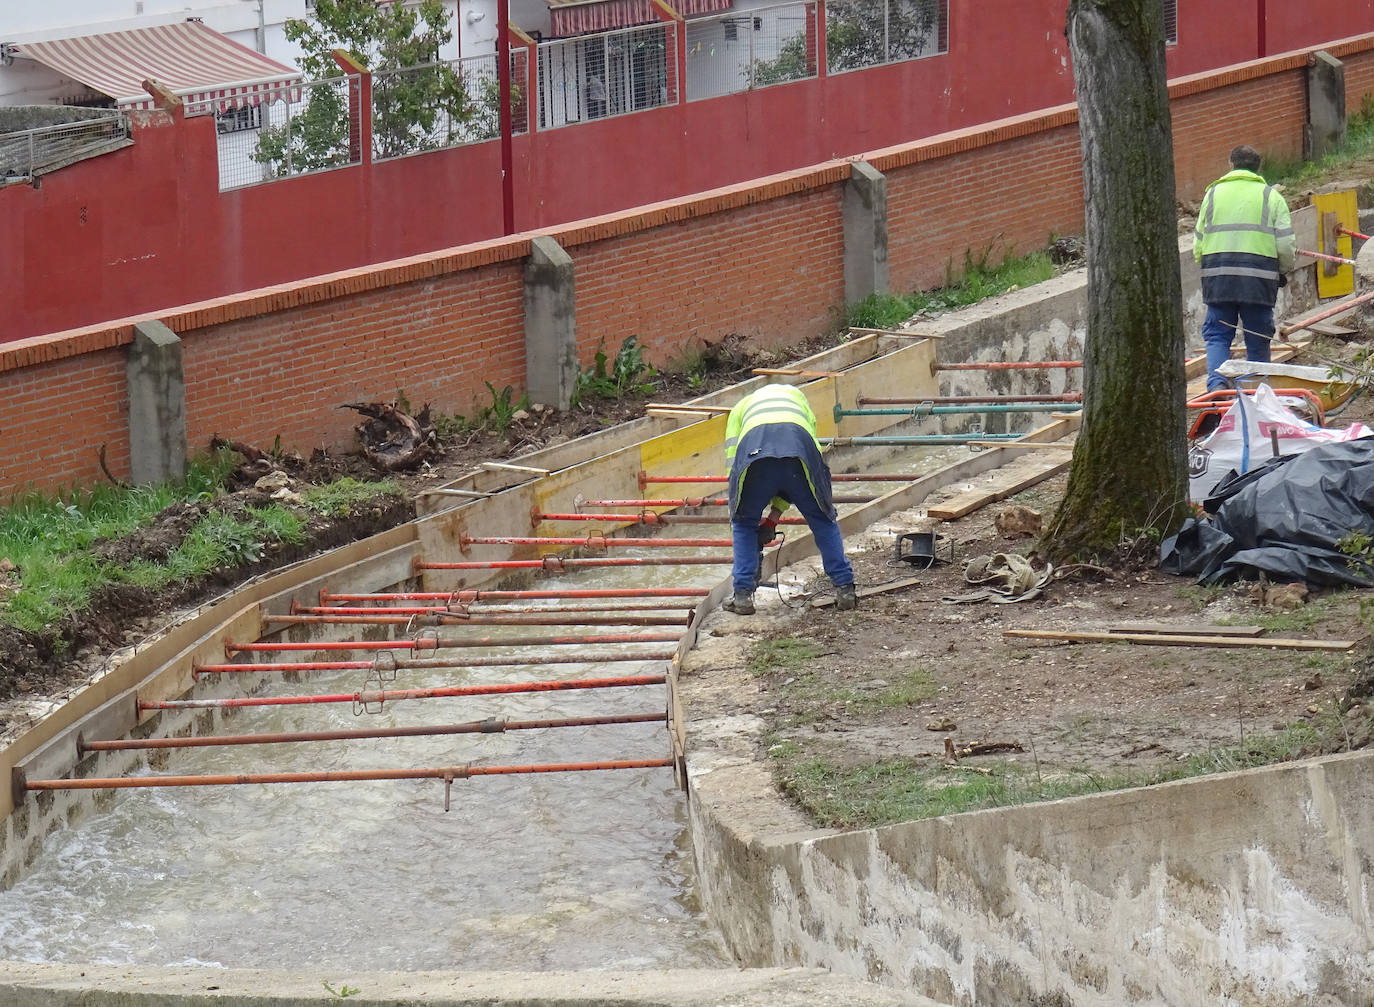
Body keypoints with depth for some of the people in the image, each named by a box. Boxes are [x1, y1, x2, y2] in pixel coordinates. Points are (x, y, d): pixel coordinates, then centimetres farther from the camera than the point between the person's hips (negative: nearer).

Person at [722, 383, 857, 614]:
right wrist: (775, 515, 37)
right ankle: (844, 589, 23)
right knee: (823, 521, 22)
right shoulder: (796, 396, 44)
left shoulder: (740, 407, 40)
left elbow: (732, 464, 27)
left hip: (753, 451, -1)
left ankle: (743, 595, 17)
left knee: (744, 524, 23)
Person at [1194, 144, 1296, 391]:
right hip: (1259, 276, -1)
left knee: (1217, 335, 5)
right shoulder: (1271, 196, 8)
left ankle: (1216, 382, -17)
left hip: (1217, 275, 1)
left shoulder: (1213, 193, 13)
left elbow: (1198, 244, 11)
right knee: (1258, 341, 8)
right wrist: (1283, 271, 19)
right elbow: (1286, 244, 1)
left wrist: (1205, 264, 28)